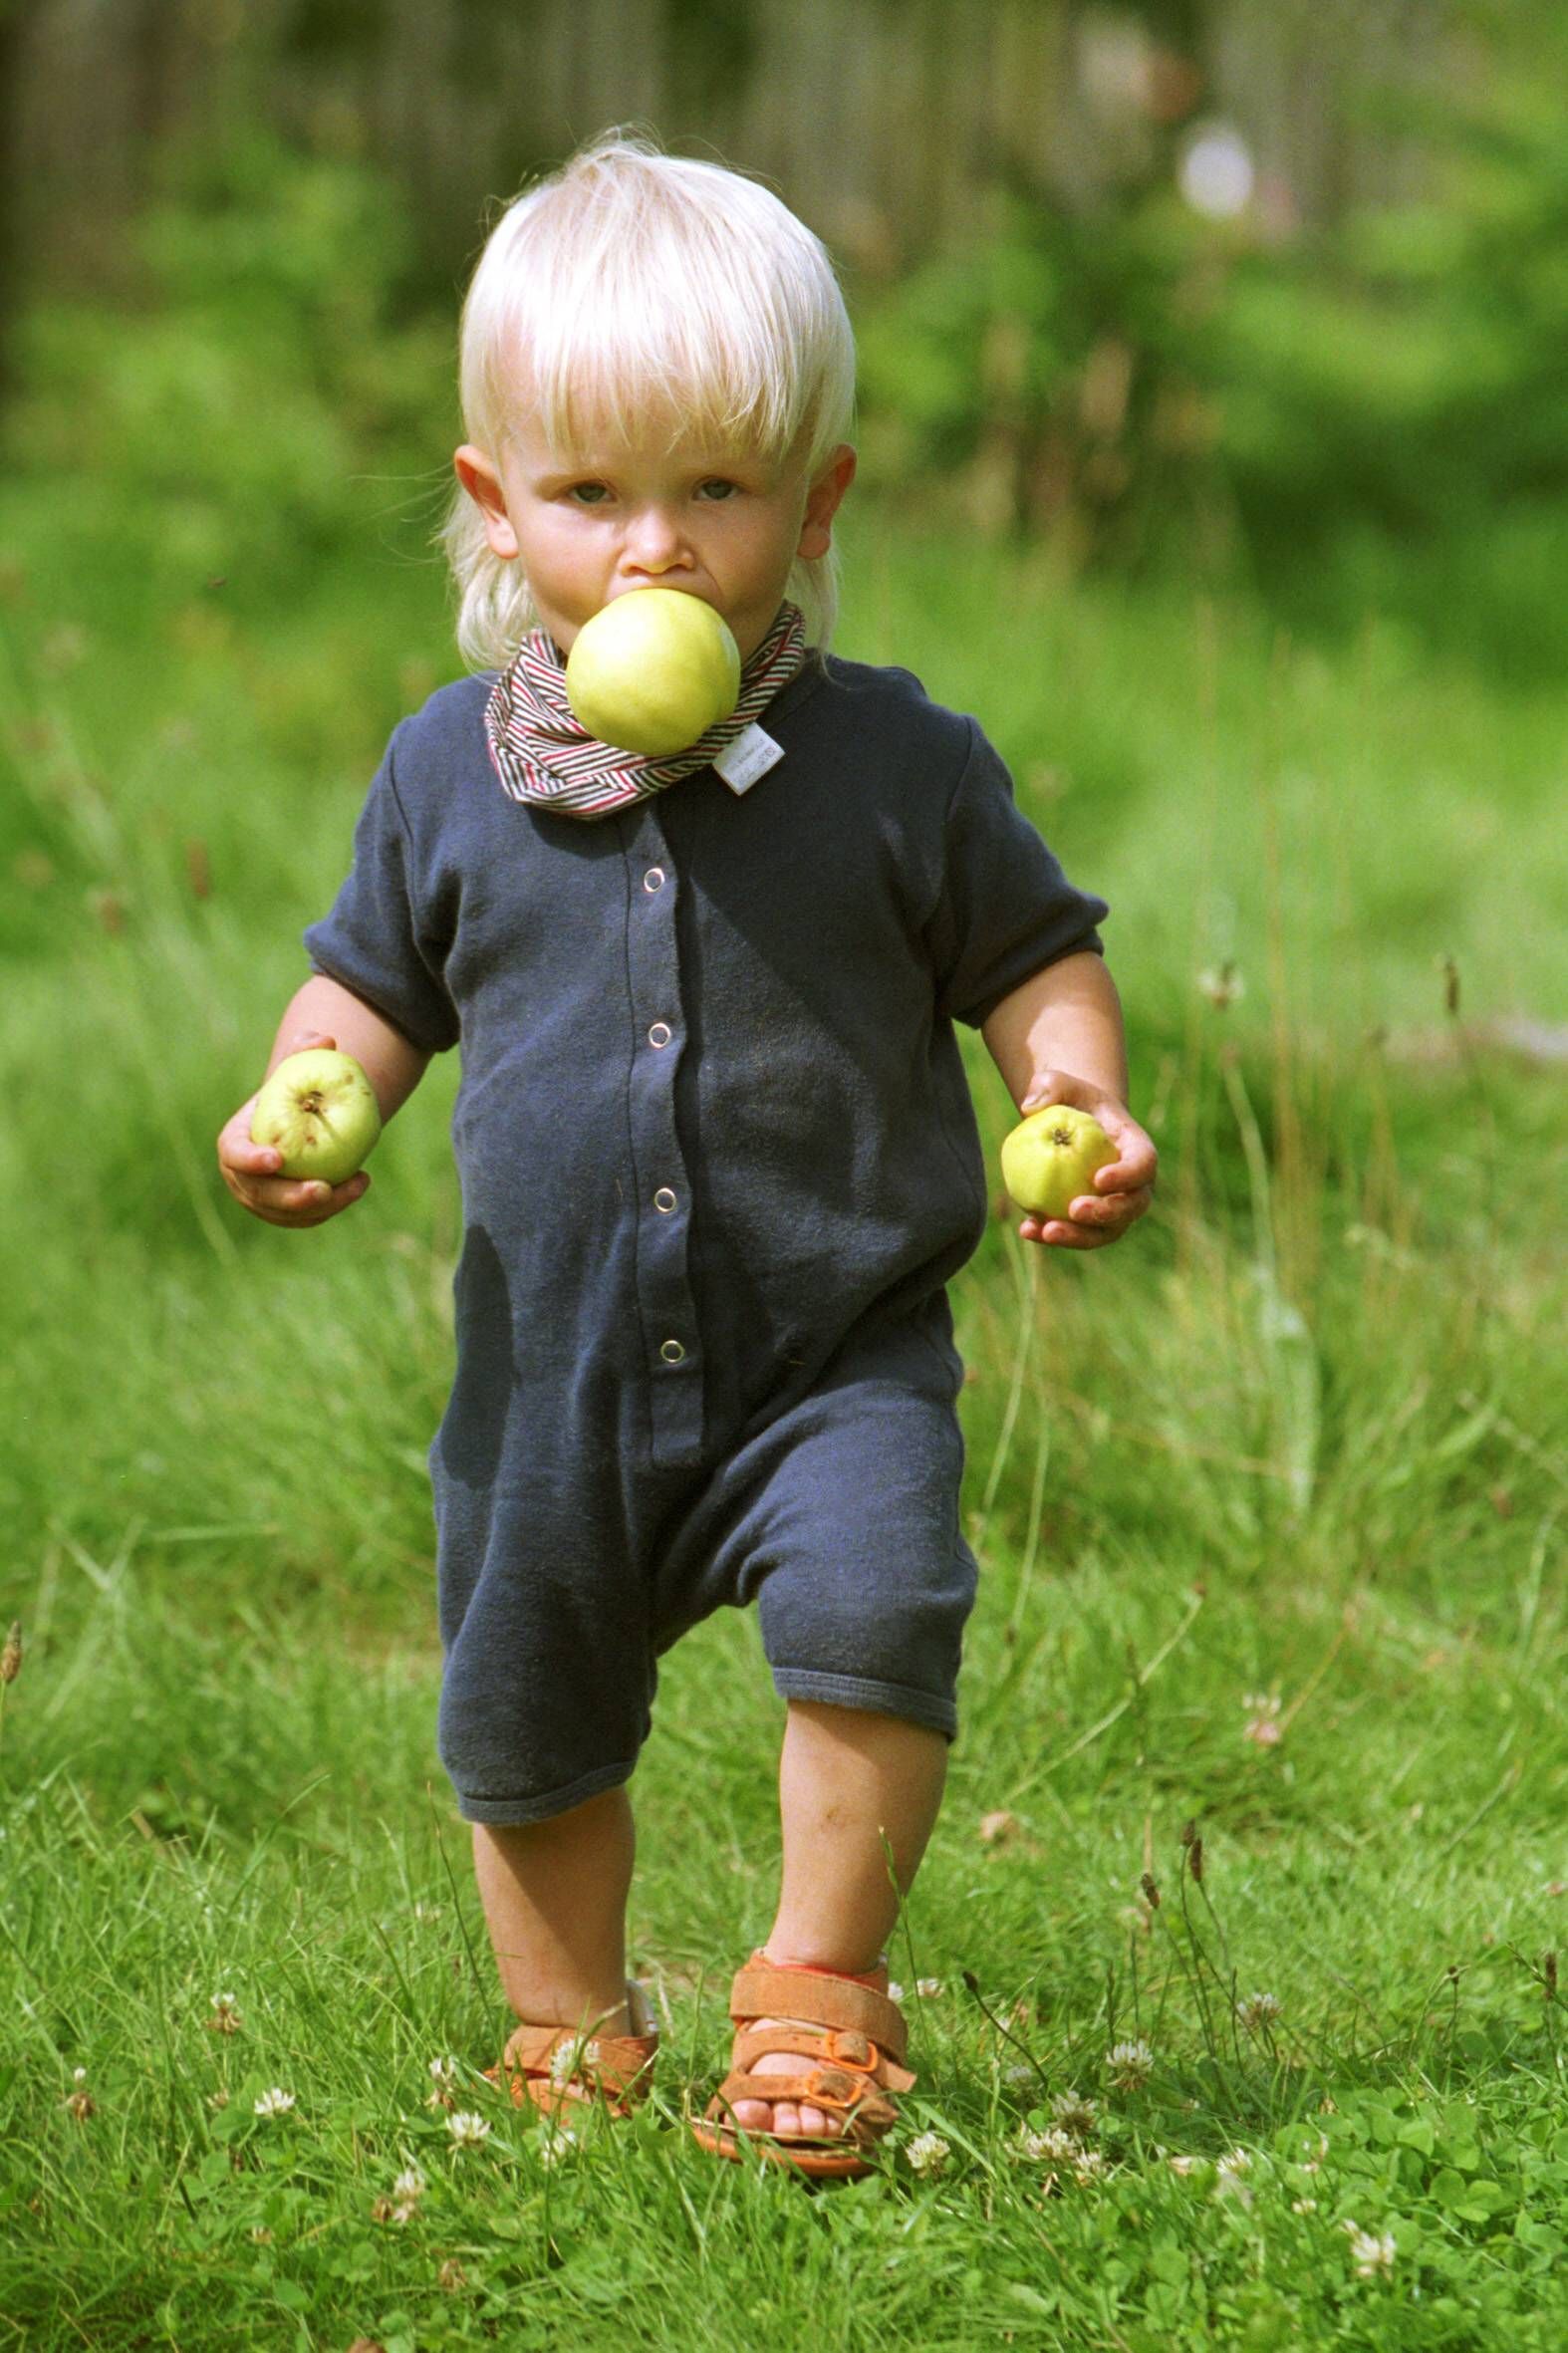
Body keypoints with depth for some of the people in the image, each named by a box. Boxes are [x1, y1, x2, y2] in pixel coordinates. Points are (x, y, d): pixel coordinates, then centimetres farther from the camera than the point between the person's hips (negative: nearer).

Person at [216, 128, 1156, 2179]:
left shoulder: (900, 764, -8)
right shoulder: (449, 775, -2)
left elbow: (1034, 955, 1)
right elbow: (373, 984, 9)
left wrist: (1078, 1097, -18)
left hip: (838, 1343, -3)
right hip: (558, 1356, 3)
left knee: (875, 1619, -26)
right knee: (523, 1718, 14)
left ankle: (819, 1991, -5)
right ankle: (571, 2028, 39)